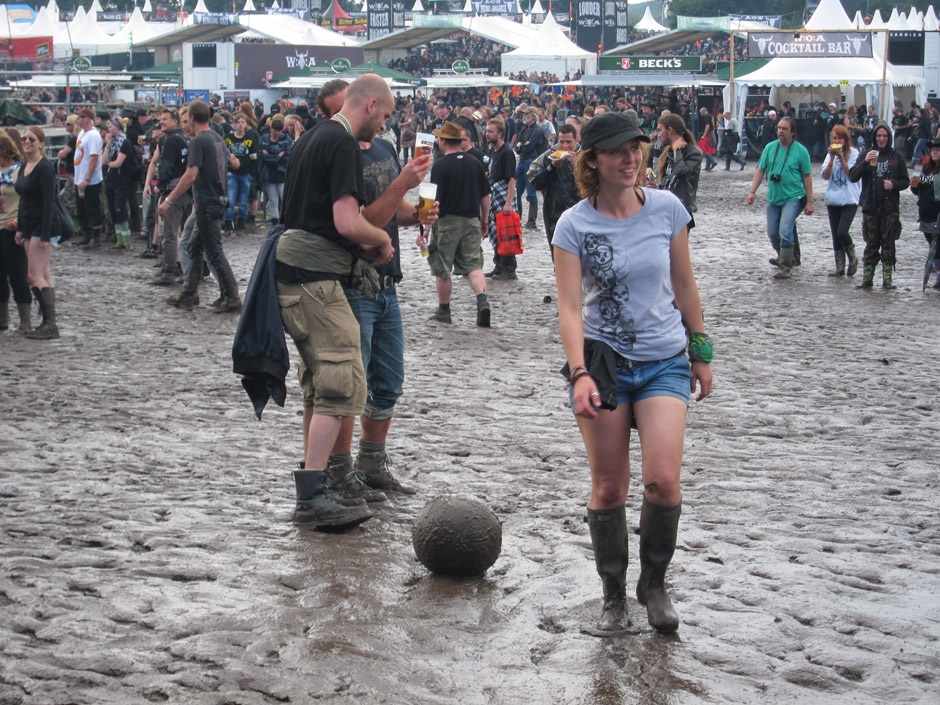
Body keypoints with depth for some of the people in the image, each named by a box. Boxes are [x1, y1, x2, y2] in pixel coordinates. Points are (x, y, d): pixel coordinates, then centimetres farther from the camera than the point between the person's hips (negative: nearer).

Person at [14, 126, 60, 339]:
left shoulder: (44, 168, -13)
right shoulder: (24, 168, 14)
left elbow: (48, 202, -17)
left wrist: (45, 235, -21)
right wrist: (19, 228, 16)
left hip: (42, 227, -9)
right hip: (29, 228, 9)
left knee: (35, 275, -11)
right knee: (43, 276, 8)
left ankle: (50, 324, -10)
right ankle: (48, 323, 10)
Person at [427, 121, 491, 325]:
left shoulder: (441, 165, -12)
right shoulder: (475, 163, 6)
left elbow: (435, 199, -15)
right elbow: (485, 196, 11)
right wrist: (484, 220, 23)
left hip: (447, 221, -5)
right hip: (472, 222, 5)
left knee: (442, 270, 8)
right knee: (473, 265, 5)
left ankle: (443, 310, 18)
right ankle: (482, 299, -18)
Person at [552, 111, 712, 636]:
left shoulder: (666, 208, -2)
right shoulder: (575, 225, -7)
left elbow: (684, 286, 9)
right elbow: (570, 308, -12)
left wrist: (701, 352, 13)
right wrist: (580, 374, -24)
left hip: (664, 362, 1)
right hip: (603, 361, -1)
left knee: (663, 480, -14)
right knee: (609, 489, 2)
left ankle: (655, 583, 10)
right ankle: (614, 598, 20)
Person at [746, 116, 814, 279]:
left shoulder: (800, 151, -7)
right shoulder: (770, 148, 3)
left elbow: (807, 177, -3)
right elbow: (760, 170, 9)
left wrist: (809, 202, -4)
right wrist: (752, 191, 0)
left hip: (792, 198, -5)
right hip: (773, 198, 5)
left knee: (785, 232, -16)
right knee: (772, 233, 11)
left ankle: (785, 267, -10)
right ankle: (783, 256, 36)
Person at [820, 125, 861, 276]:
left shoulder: (853, 153, -3)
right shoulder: (831, 154, 9)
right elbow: (826, 175, -2)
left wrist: (841, 157, -16)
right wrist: (832, 157, -12)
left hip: (850, 200, -5)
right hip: (833, 200, 5)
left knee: (842, 231, -18)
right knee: (835, 235, 6)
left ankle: (853, 259, 4)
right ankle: (839, 267, 12)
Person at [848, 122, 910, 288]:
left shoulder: (897, 157, 6)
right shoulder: (866, 155, 9)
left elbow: (905, 181, 9)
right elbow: (852, 177, -2)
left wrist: (894, 184, -12)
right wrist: (865, 162, -17)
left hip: (890, 207, -1)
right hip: (870, 206, 1)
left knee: (888, 244, -1)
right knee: (871, 244, 3)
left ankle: (888, 279, 3)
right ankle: (867, 277, 8)